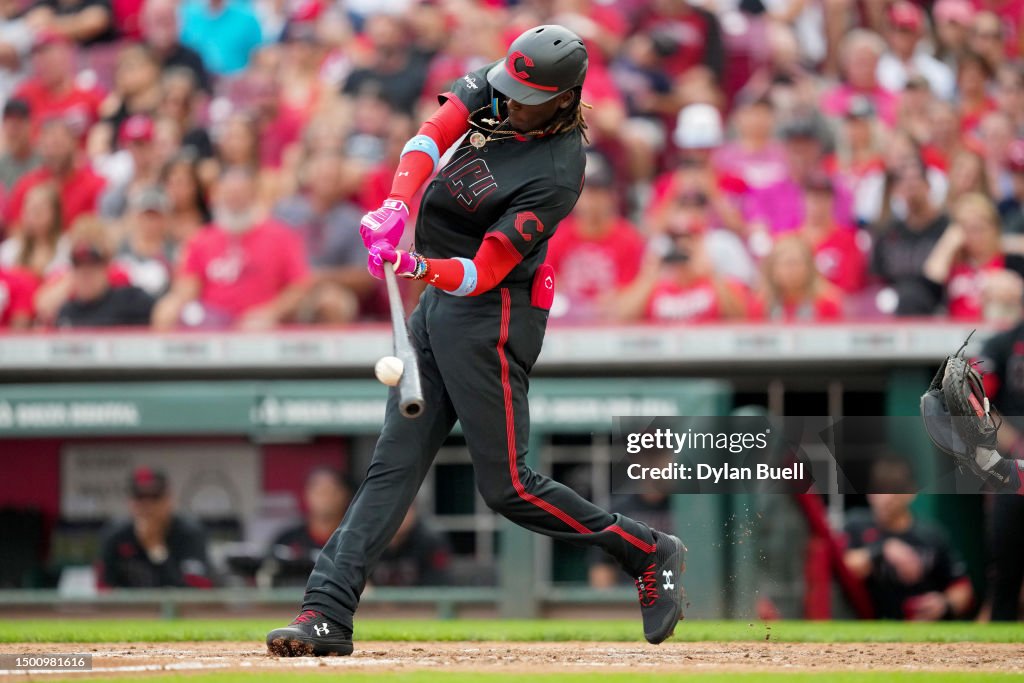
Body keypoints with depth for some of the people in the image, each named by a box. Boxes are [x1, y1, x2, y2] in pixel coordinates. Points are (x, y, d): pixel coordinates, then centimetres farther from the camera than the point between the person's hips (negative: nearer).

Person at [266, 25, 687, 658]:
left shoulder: (557, 174, -22)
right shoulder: (494, 89, -1)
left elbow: (484, 272, -24)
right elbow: (431, 139, -14)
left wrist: (420, 269, -41)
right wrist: (397, 206, -31)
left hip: (491, 315, -8)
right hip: (437, 303, 8)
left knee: (507, 486, -3)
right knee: (395, 463, 1)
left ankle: (649, 554, 13)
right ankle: (327, 614, -4)